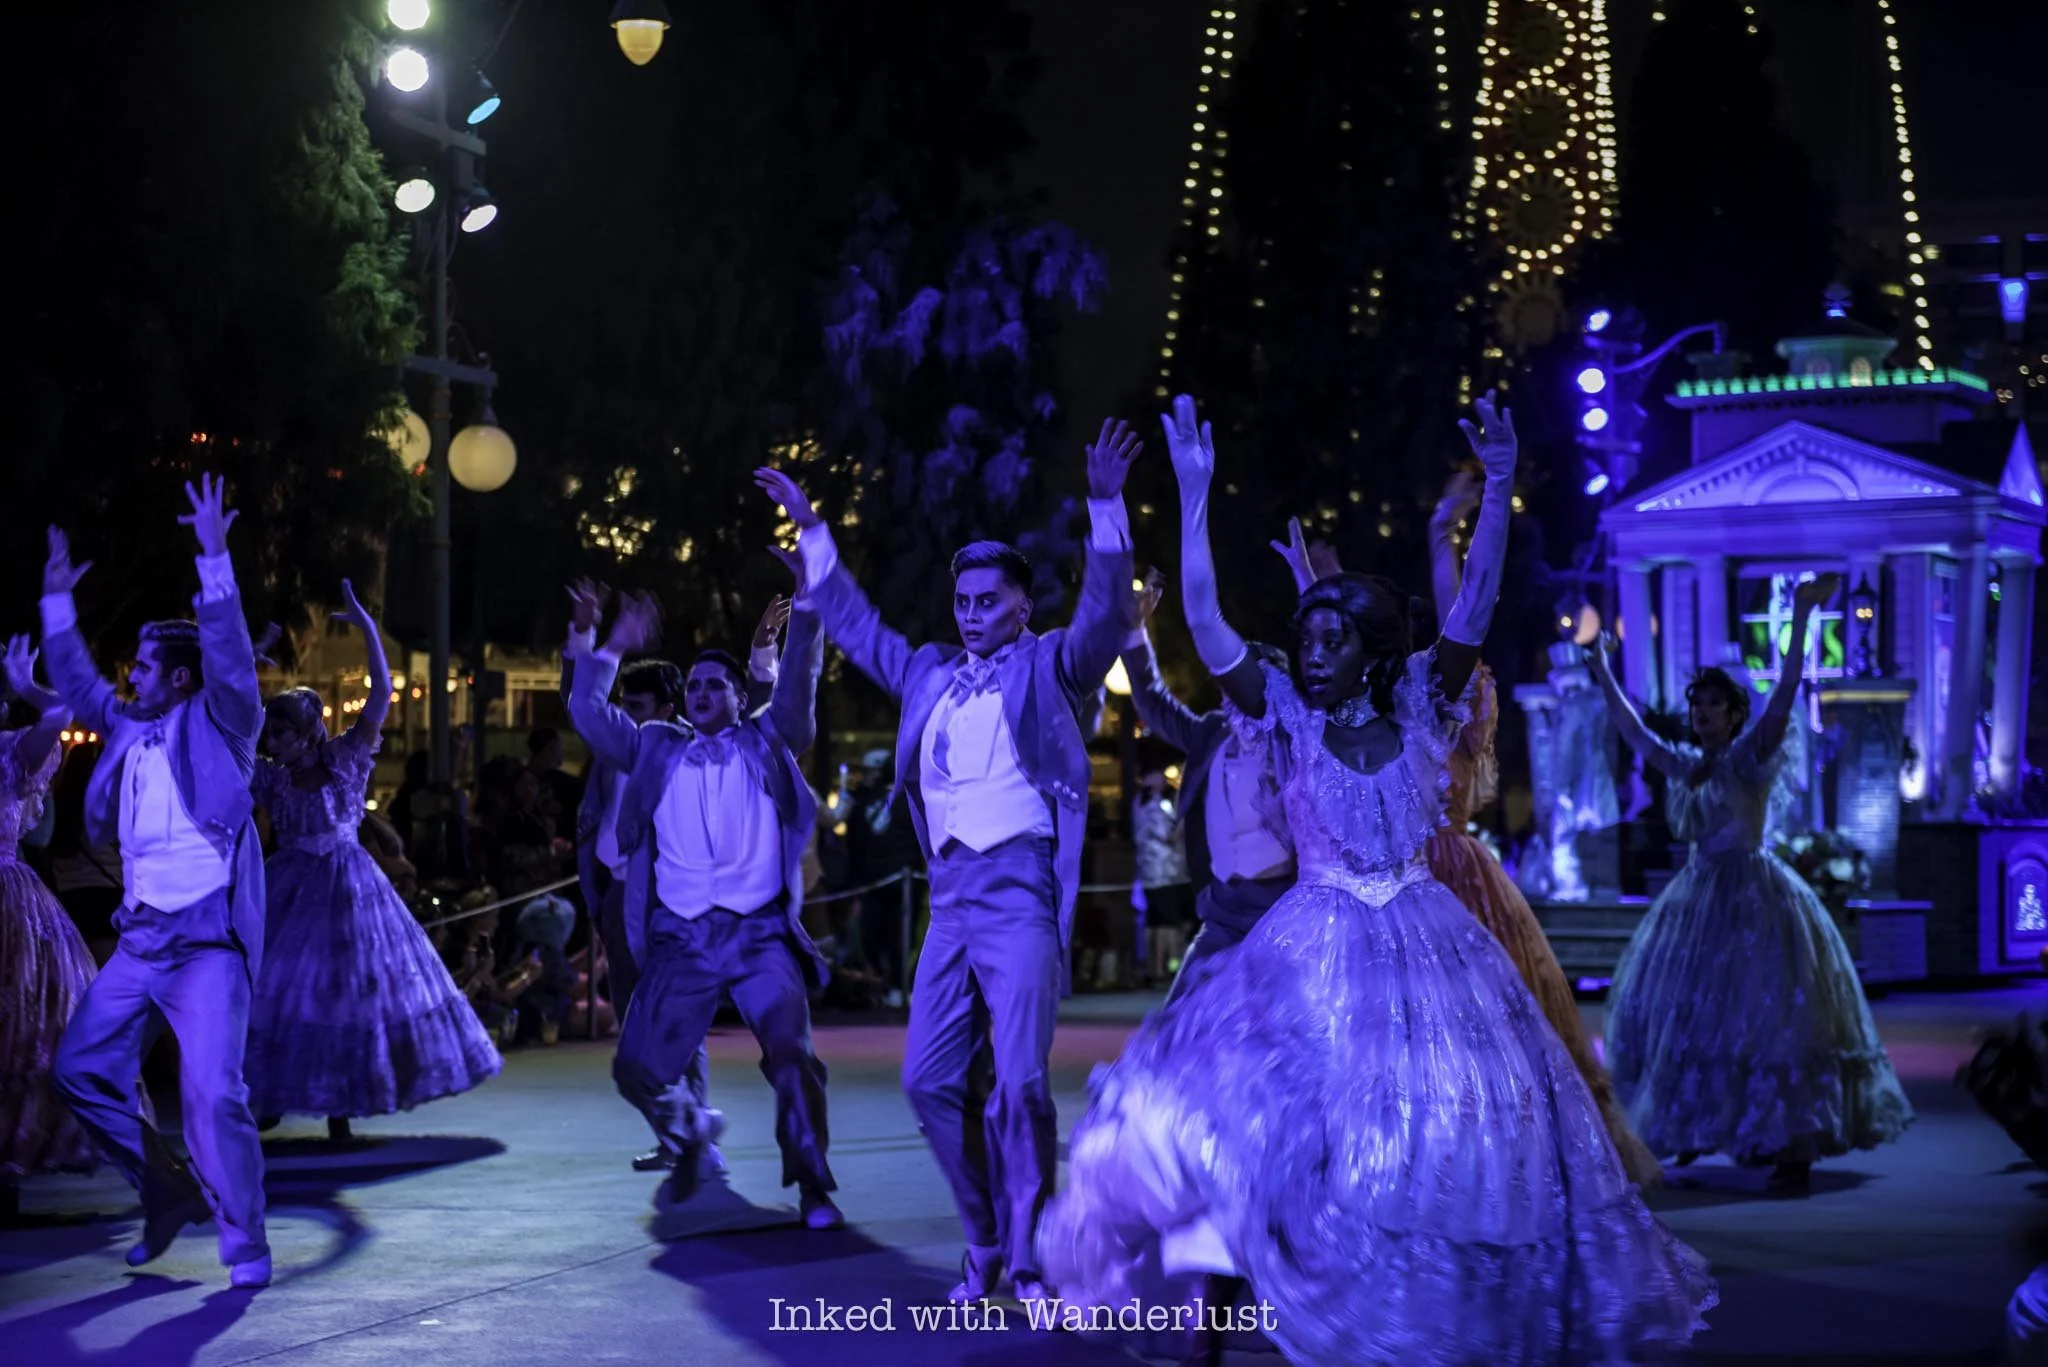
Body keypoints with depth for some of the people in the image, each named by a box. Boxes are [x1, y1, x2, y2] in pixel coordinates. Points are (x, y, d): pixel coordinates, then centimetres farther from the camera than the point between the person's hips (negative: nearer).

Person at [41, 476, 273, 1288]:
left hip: (208, 942, -8)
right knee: (82, 1071, 7)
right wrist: (58, 602, 27)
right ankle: (169, 1192, 23)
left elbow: (231, 654, -17)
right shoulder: (132, 729, 14)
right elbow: (75, 684, 29)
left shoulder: (219, 725, -2)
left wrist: (215, 558, -23)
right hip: (139, 942, 8)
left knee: (211, 1092, -16)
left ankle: (245, 1244, -5)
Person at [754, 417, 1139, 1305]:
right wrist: (810, 531, 31)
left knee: (1020, 1081, -13)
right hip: (951, 897, 6)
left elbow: (1107, 614, -10)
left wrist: (1105, 505, -20)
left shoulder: (1049, 667, 6)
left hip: (1020, 890, -6)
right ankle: (984, 1241, 16)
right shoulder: (930, 675, 20)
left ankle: (1028, 1261, -4)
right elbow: (854, 625, 32)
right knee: (931, 1081, 2)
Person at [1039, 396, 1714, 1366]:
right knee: (1248, 1134, -12)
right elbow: (1204, 622, -10)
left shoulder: (1418, 710, 1)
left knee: (1461, 1143, 1)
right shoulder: (1288, 720, -1)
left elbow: (1476, 606, -7)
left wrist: (1498, 491, -16)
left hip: (1424, 948, 1)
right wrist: (1194, 498, -15)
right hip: (1316, 951, -1)